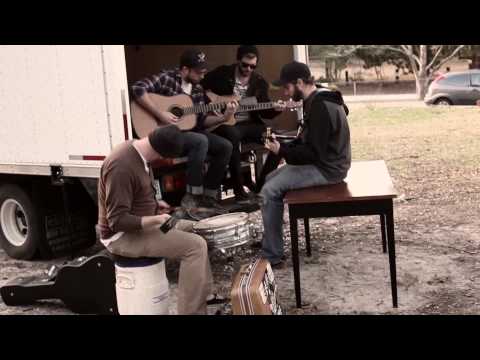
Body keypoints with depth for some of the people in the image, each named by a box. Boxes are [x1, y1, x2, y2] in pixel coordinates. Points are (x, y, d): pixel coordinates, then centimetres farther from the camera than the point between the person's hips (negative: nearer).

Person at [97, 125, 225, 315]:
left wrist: (153, 203, 9)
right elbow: (118, 220, -28)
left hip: (139, 224, 10)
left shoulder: (134, 149, 2)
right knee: (195, 246, -18)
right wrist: (156, 220, -30)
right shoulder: (122, 166, -28)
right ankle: (192, 311, -14)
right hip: (122, 235, -10)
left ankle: (205, 295, 18)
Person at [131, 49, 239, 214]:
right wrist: (160, 114, -26)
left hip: (188, 132, 7)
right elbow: (138, 88, -25)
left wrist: (224, 117, -7)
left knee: (225, 146, -7)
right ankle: (192, 196, -22)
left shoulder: (197, 88, 11)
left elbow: (201, 120, 9)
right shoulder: (167, 78, -11)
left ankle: (208, 195, 0)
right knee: (201, 141, -32)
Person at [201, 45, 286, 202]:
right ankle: (239, 190, -33)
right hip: (224, 122, -4)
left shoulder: (259, 81, 9)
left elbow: (264, 111, 6)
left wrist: (275, 109, -15)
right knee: (233, 135, -40)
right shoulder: (222, 73, 0)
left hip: (249, 124, 4)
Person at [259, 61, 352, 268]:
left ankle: (273, 257, -7)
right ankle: (270, 239, 21)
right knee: (271, 179, 15)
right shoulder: (318, 100, 10)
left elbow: (314, 153, -25)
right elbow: (307, 140, 19)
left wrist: (282, 151, -17)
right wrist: (285, 147, 5)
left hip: (326, 169, -11)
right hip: (324, 162, 11)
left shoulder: (320, 107, -23)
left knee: (269, 191, -15)